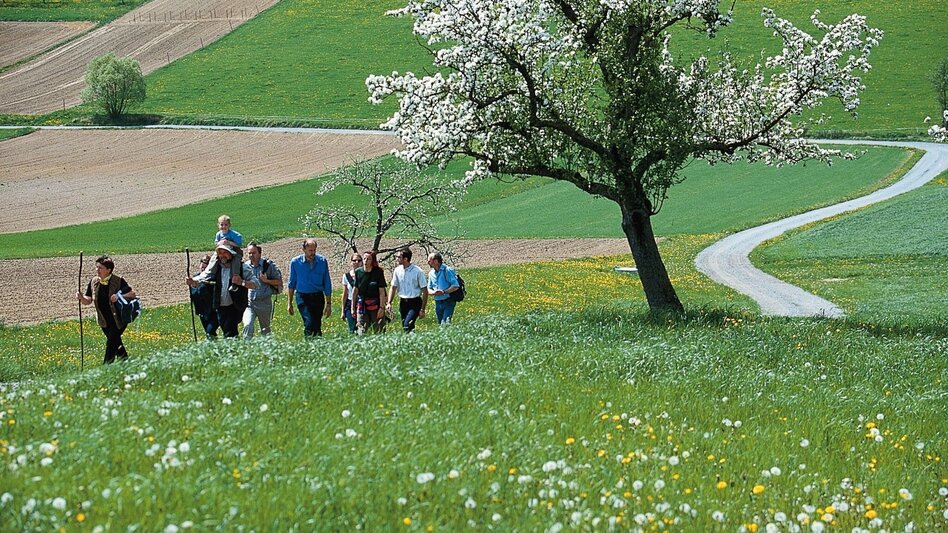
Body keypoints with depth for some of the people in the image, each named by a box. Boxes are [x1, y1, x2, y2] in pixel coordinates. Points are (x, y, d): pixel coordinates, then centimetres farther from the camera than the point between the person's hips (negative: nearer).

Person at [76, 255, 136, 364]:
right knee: (116, 343, 17)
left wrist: (119, 297, -28)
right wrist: (81, 298, -19)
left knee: (111, 343, -10)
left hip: (119, 319, -6)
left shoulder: (119, 281, -15)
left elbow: (132, 294, -11)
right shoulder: (94, 282, 0)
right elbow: (88, 301, 4)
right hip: (104, 320, 6)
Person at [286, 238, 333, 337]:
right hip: (302, 297, -2)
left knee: (317, 326, 2)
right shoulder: (295, 262, -2)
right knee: (309, 323, -19)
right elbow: (291, 284, 8)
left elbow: (327, 284, 5)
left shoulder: (322, 261, 0)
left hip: (318, 297, 2)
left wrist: (328, 303, 3)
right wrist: (289, 303, 7)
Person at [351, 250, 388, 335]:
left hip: (375, 305, -3)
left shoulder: (378, 272, -7)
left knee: (378, 330, -2)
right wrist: (353, 307, 10)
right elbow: (355, 290, 10)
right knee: (362, 331, -2)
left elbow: (382, 291, -7)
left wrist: (381, 307, -12)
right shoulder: (358, 272, 2)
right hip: (361, 305, 3)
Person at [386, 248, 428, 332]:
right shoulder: (397, 271, 3)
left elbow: (425, 291, -7)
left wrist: (422, 309, -10)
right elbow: (393, 287, 13)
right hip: (403, 302, 5)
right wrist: (389, 303, 0)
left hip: (415, 303, -5)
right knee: (404, 326, 6)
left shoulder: (417, 271, -11)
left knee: (407, 325, -23)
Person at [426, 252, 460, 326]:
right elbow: (429, 289, 12)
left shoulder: (447, 270, -11)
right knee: (440, 324, 9)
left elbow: (456, 286, -15)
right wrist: (434, 292, -12)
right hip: (438, 303, 7)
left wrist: (444, 292, -24)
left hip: (448, 302, -7)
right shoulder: (431, 273, 9)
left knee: (445, 324, -18)